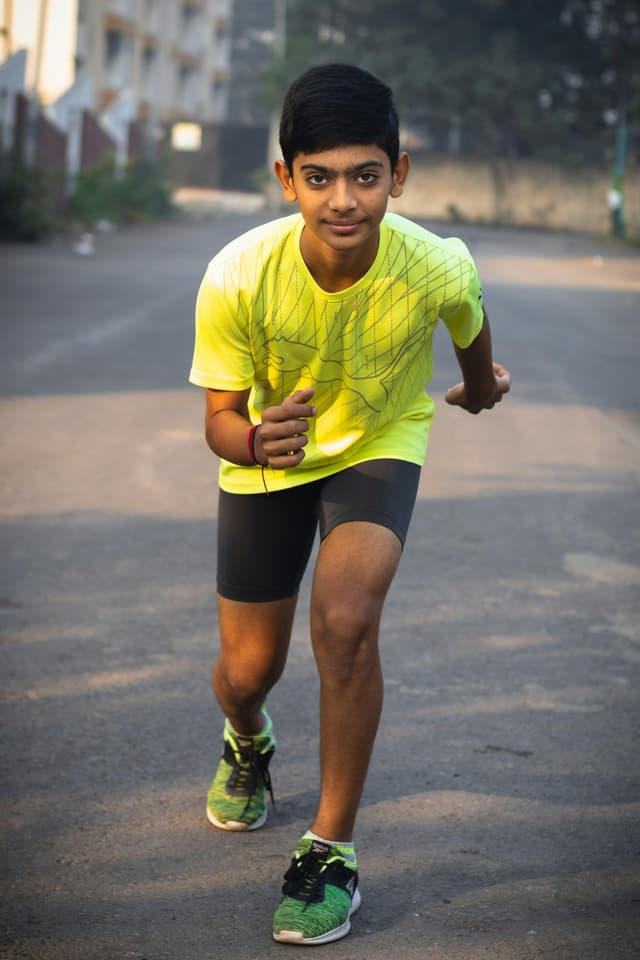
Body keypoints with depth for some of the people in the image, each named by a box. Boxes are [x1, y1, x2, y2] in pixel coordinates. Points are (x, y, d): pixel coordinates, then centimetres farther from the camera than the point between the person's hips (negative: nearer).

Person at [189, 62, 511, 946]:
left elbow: (469, 329, -4)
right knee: (247, 670, 6)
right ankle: (247, 742, 47)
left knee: (345, 618, -27)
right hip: (268, 454, 1)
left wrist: (480, 387, 19)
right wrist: (256, 441, -43)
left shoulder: (437, 269, -30)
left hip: (379, 445, -1)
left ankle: (332, 851, -9)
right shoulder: (238, 278, -32)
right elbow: (221, 415, -19)